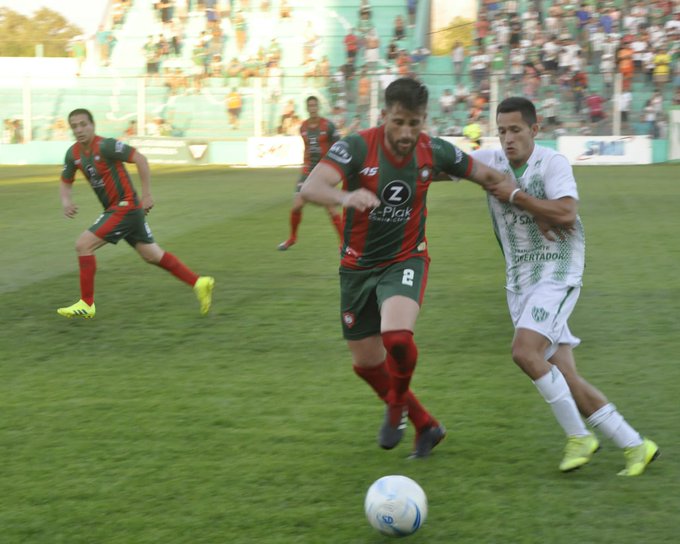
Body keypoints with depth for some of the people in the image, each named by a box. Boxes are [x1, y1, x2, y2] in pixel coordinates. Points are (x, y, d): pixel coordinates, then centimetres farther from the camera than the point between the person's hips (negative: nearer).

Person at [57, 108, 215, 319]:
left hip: (125, 206, -9)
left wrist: (146, 195, -20)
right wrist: (66, 201, -5)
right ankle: (199, 282, 20)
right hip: (115, 209, 9)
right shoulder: (73, 153, 5)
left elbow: (140, 159, -20)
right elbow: (66, 182, 17)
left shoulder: (105, 146, -18)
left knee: (83, 244, -12)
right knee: (152, 255, 14)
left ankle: (86, 304, -4)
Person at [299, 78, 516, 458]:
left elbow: (487, 175, 4)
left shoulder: (434, 152, -13)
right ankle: (426, 425, 34)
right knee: (366, 363, 11)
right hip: (358, 266, 1)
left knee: (397, 337, -29)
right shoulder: (358, 147, -21)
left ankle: (398, 404, 4)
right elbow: (311, 188, -36)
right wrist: (345, 197, -56)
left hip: (405, 261, -1)